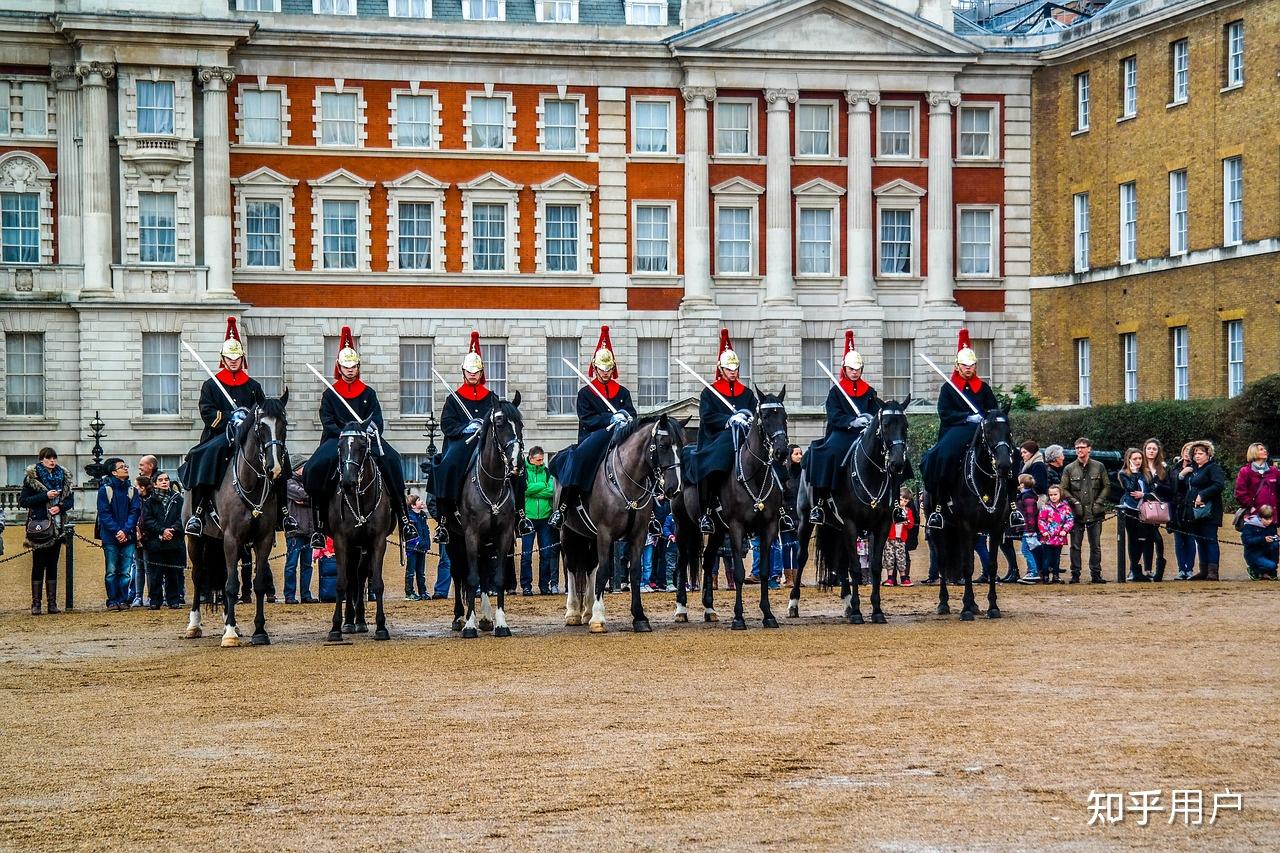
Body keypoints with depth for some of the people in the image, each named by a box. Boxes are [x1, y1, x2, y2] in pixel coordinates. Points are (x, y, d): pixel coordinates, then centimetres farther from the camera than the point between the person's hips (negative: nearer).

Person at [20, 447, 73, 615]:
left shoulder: (63, 476, 10)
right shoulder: (31, 477, -2)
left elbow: (70, 500, 13)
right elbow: (23, 501, -7)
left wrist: (60, 507, -9)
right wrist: (45, 496, -17)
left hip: (57, 526, 4)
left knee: (52, 565, 6)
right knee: (38, 565, -4)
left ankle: (52, 603, 8)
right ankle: (36, 603, -2)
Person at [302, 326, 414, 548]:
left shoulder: (368, 393, 14)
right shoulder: (330, 394, 10)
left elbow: (377, 421, 4)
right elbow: (328, 423, 0)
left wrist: (369, 435, -17)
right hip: (336, 440, -1)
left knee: (390, 459, -29)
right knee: (318, 467, -32)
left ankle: (404, 519, -27)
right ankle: (318, 526, -25)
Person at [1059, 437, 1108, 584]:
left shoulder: (1099, 467, 5)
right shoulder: (1069, 469, 4)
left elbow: (1106, 487, 8)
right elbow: (1064, 489, 4)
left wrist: (1098, 502, -4)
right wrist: (1074, 502, -8)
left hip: (1095, 513, 0)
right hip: (1076, 513, 0)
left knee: (1095, 546, 4)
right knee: (1075, 546, 1)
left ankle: (1096, 574, 10)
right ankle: (1075, 574, 5)